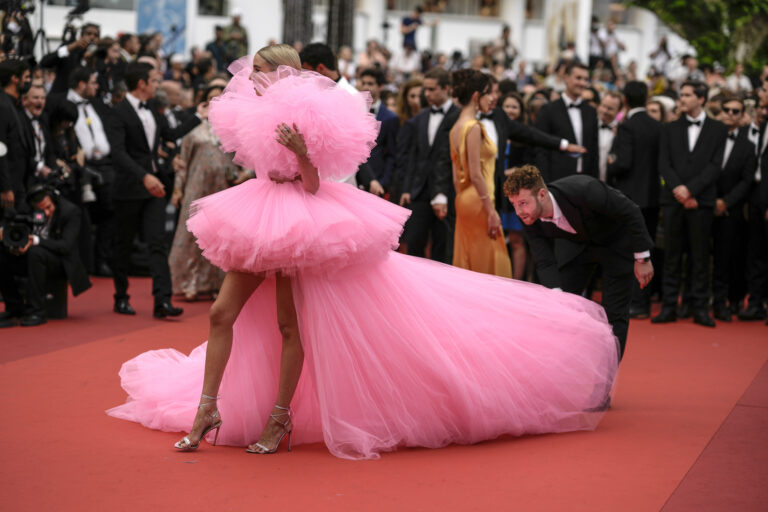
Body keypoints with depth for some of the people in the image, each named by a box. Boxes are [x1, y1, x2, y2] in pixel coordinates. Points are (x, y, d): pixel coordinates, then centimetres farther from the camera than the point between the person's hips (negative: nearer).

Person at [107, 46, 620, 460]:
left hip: (301, 227, -8)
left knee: (290, 324, -2)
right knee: (223, 314, 0)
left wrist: (301, 152, -32)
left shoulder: (304, 116, -12)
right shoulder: (264, 115, 10)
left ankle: (281, 418, 7)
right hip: (259, 225, 8)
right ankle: (207, 409, 3)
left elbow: (313, 183, -16)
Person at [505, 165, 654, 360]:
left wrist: (642, 258, -21)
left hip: (616, 243, -5)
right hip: (578, 244, 5)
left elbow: (631, 213, -28)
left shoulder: (583, 190, -40)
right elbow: (545, 262, -18)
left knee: (614, 314, -7)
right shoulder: (530, 220, -23)